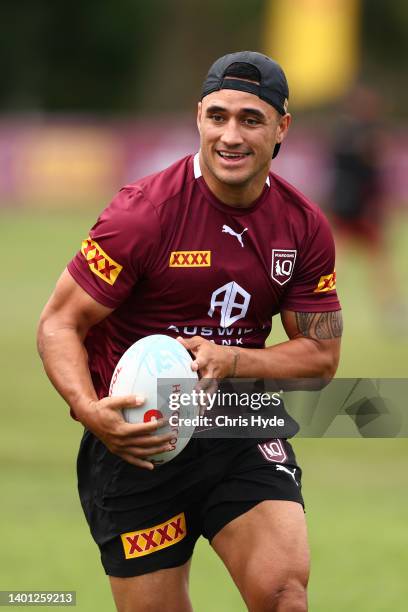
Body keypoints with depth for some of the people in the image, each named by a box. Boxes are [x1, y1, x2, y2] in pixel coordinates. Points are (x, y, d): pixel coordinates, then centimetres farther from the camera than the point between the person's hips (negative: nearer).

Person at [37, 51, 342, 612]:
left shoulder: (305, 227, -1)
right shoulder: (144, 212, -15)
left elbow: (321, 354, 4)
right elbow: (58, 324, -10)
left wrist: (230, 360, -16)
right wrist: (90, 410, -30)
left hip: (244, 432, 3)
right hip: (136, 440, -2)